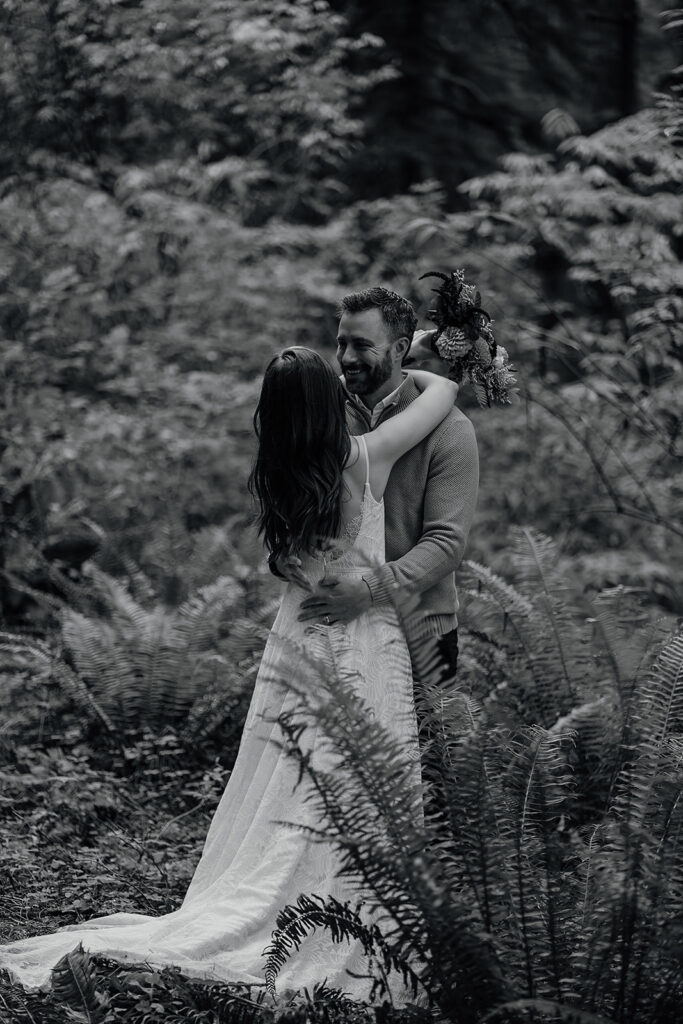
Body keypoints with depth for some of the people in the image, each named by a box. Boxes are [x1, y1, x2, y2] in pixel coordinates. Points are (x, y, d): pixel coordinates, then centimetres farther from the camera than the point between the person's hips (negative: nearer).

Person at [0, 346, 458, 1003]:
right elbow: (445, 389, -3)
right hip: (360, 646, -5)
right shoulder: (364, 459, -13)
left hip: (295, 642, 6)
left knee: (279, 806, 10)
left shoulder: (275, 476, 1)